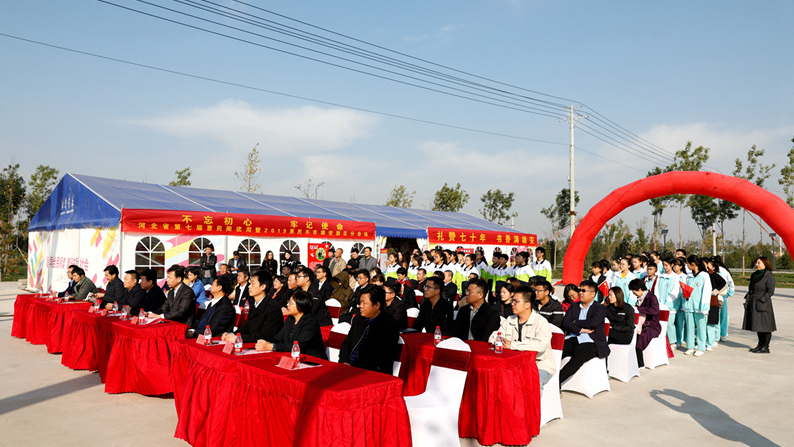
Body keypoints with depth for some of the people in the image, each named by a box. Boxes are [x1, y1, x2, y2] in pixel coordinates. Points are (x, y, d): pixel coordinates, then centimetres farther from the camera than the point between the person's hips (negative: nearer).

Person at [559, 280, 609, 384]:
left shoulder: (600, 308, 10)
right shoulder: (574, 306, 23)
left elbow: (593, 323, -11)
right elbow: (565, 323, 8)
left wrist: (575, 323, 2)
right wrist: (580, 330, -8)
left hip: (589, 342, -4)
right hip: (572, 339, 4)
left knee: (579, 356, -36)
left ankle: (557, 381, -41)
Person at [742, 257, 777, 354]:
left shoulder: (769, 276, -9)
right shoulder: (754, 275, 15)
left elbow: (770, 291, -12)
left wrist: (762, 300, -19)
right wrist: (747, 298, 12)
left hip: (763, 304, -8)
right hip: (753, 304, 8)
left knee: (765, 326, -2)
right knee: (758, 325, 14)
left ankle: (765, 347, 5)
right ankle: (760, 345, 23)